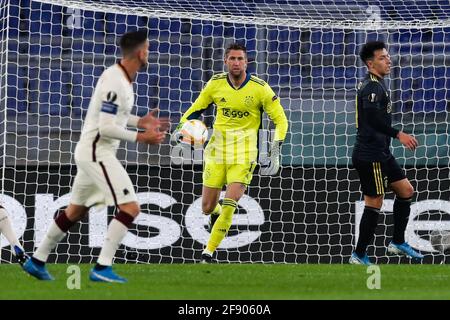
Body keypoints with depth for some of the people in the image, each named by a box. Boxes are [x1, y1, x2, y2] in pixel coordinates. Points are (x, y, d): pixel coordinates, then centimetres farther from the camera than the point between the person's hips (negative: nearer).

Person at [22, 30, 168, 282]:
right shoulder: (115, 82, -22)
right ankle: (103, 268, -16)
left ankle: (37, 261, 28)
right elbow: (106, 128, -24)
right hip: (97, 152, -10)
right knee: (130, 208, -14)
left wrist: (140, 122, 13)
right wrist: (140, 137, -18)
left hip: (92, 152, 10)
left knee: (76, 211, 20)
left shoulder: (122, 78, 9)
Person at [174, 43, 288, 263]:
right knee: (207, 207, 3)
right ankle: (216, 215, 41)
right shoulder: (215, 84, -1)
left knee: (229, 205, -17)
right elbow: (196, 108, 15)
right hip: (217, 147, 3)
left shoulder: (260, 88, -7)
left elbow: (280, 120, -1)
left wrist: (275, 152, -11)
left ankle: (208, 253, -8)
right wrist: (182, 127, -3)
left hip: (244, 152, -3)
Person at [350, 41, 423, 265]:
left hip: (381, 153, 11)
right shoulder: (372, 87, -17)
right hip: (370, 155, -11)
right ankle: (359, 255, 1)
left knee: (406, 191, 14)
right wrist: (398, 135, -27)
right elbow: (373, 120, -28)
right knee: (374, 203, -6)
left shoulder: (377, 84, 16)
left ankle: (398, 242, 21)